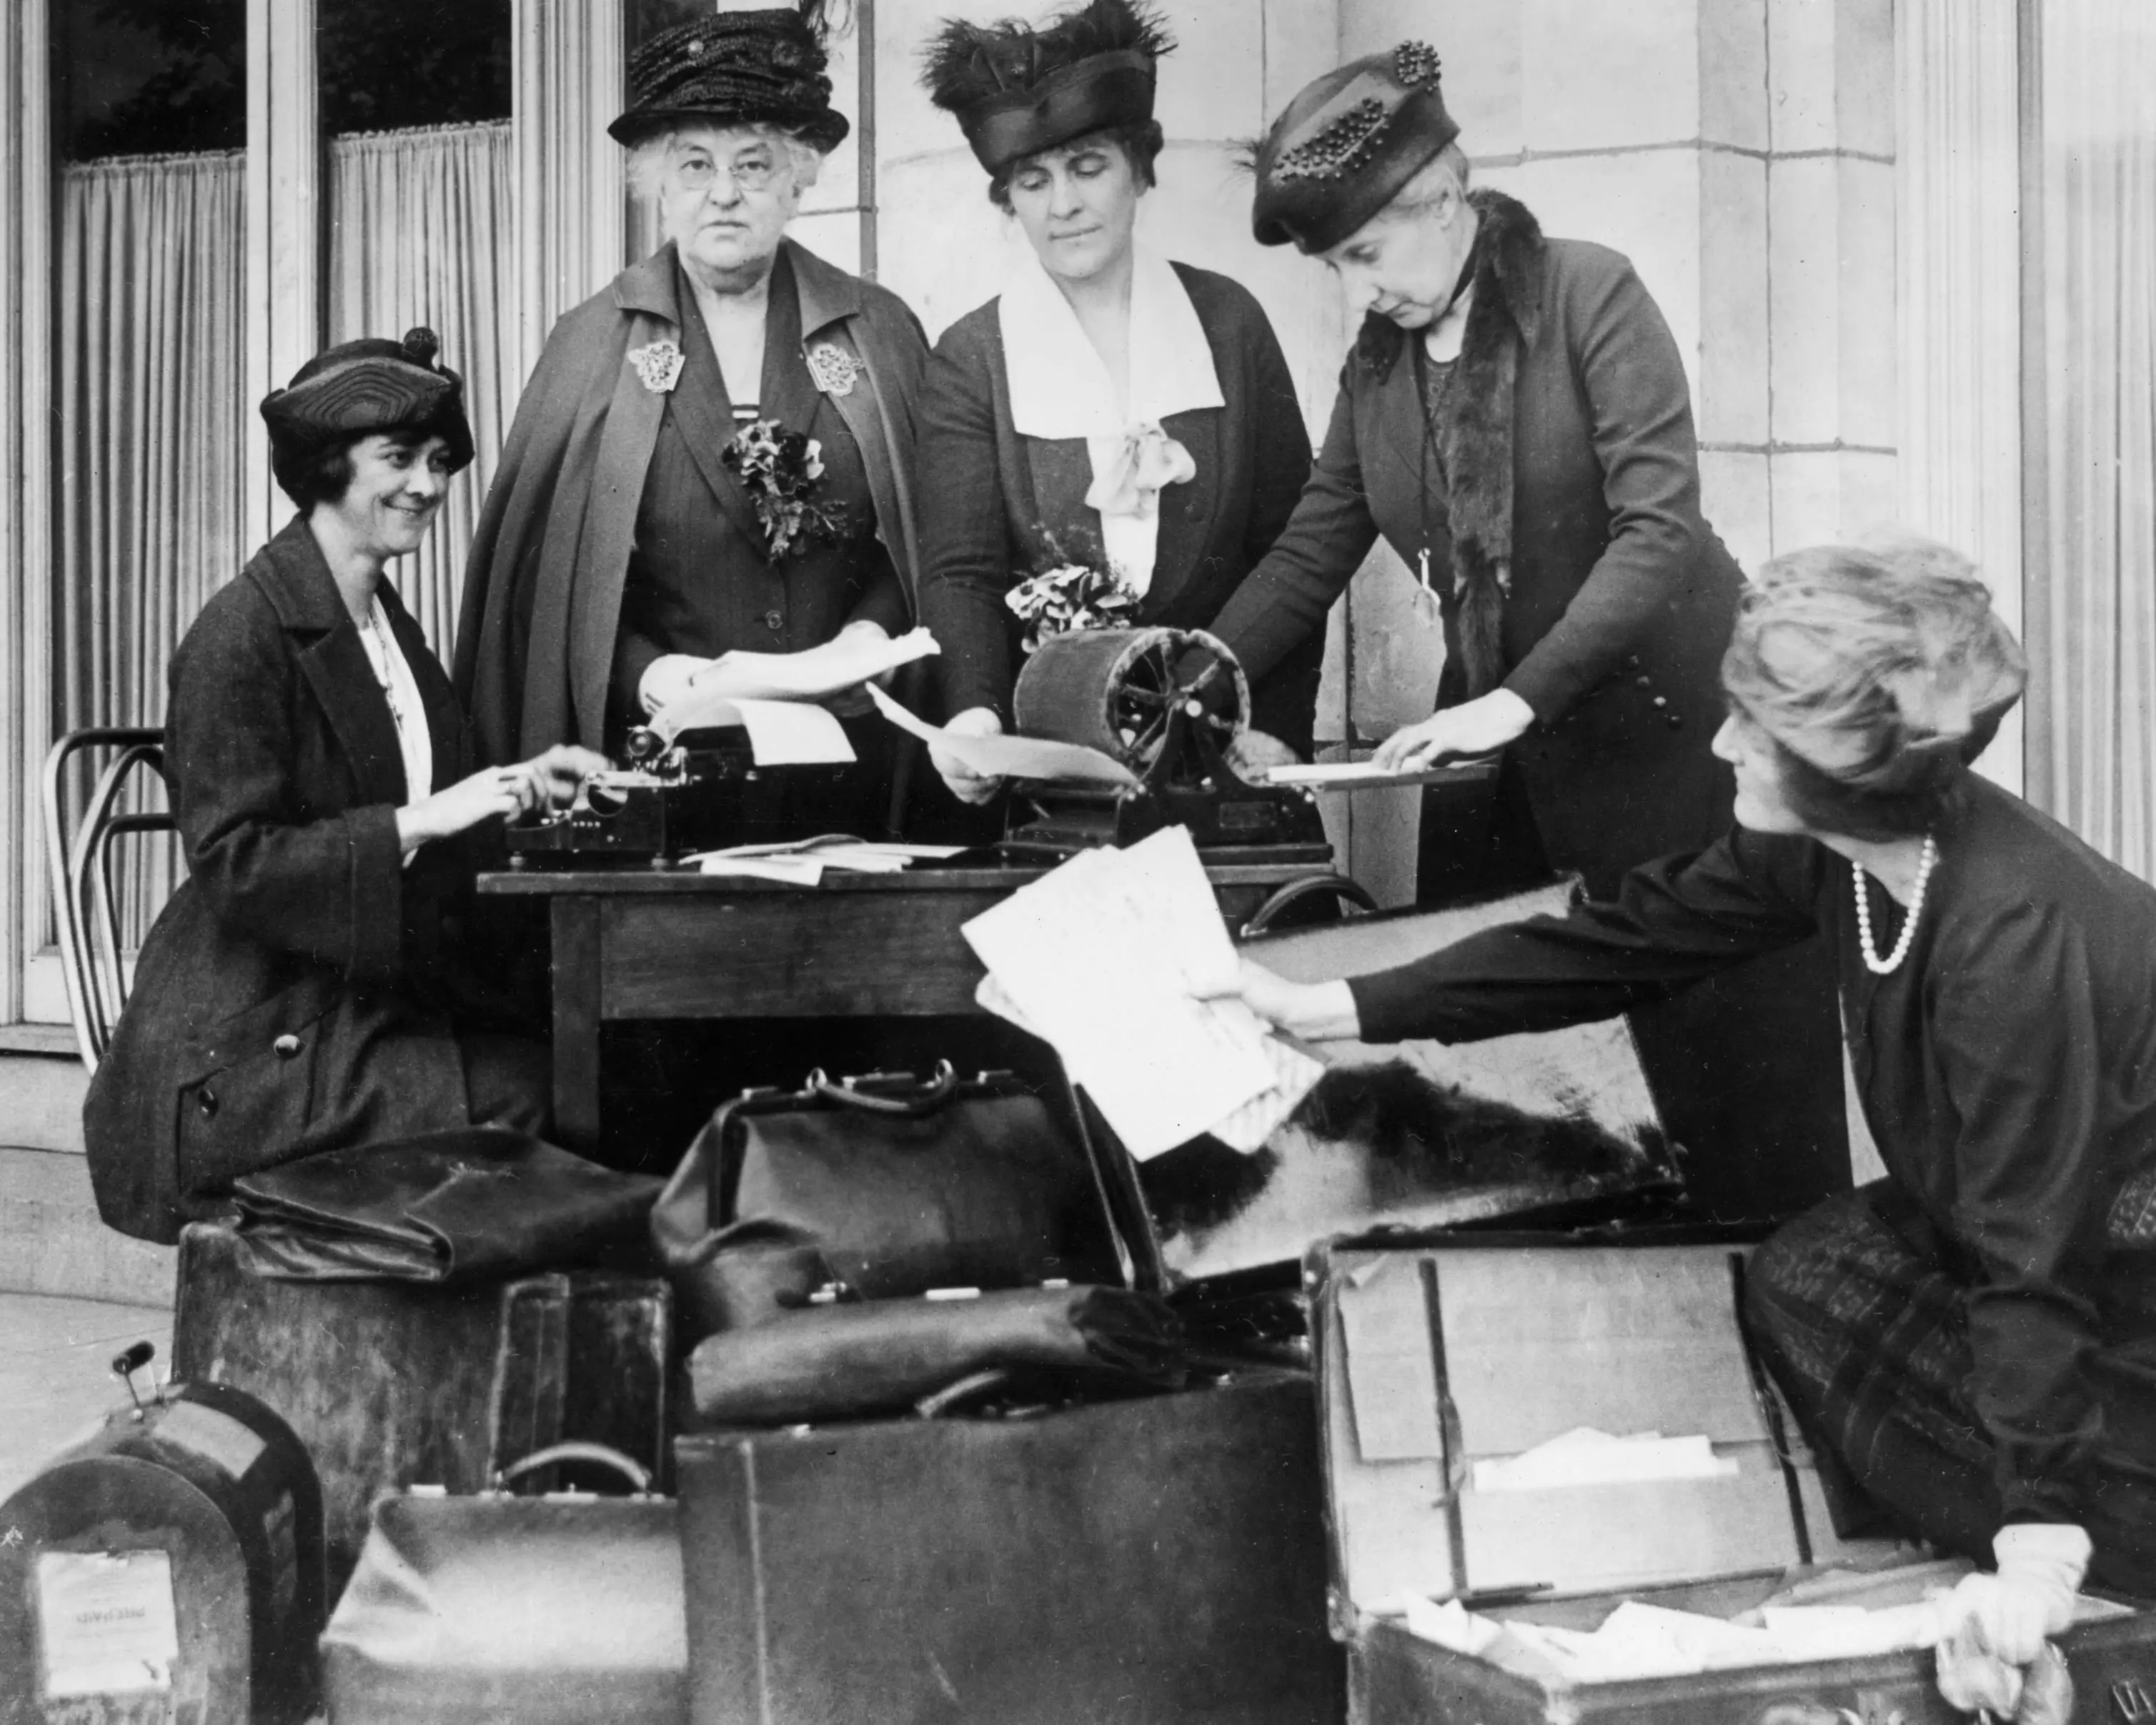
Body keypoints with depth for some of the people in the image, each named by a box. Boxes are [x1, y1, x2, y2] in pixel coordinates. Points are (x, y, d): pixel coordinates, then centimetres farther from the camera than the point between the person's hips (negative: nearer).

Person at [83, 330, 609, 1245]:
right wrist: (419, 821, -24)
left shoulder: (386, 622, 15)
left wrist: (516, 791, 3)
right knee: (525, 1103, -23)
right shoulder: (243, 630, -12)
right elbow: (232, 866, -18)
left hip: (368, 1006, 8)